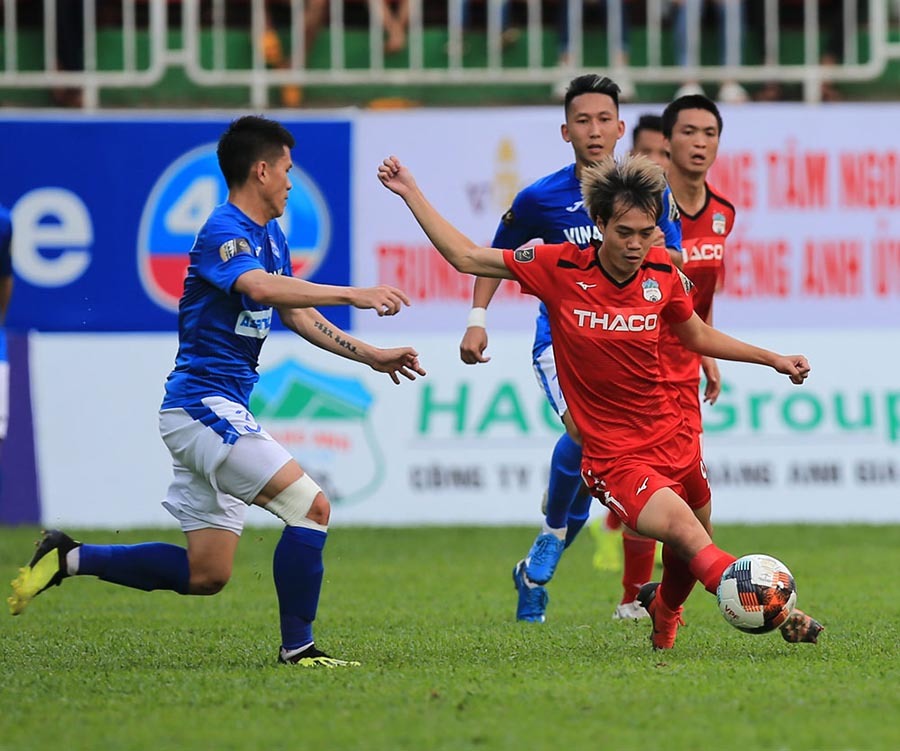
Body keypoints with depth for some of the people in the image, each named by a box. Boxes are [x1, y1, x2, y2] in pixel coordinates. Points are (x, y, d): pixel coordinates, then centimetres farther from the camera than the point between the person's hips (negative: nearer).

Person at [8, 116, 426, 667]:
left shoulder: (271, 237, 16)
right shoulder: (224, 233, -15)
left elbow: (297, 316, 26)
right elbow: (261, 288, -35)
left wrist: (371, 356, 19)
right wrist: (352, 295, -42)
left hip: (221, 411, 10)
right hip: (204, 407, -10)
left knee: (206, 575, 9)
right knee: (311, 506, -17)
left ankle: (70, 558, 17)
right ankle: (297, 646, -9)